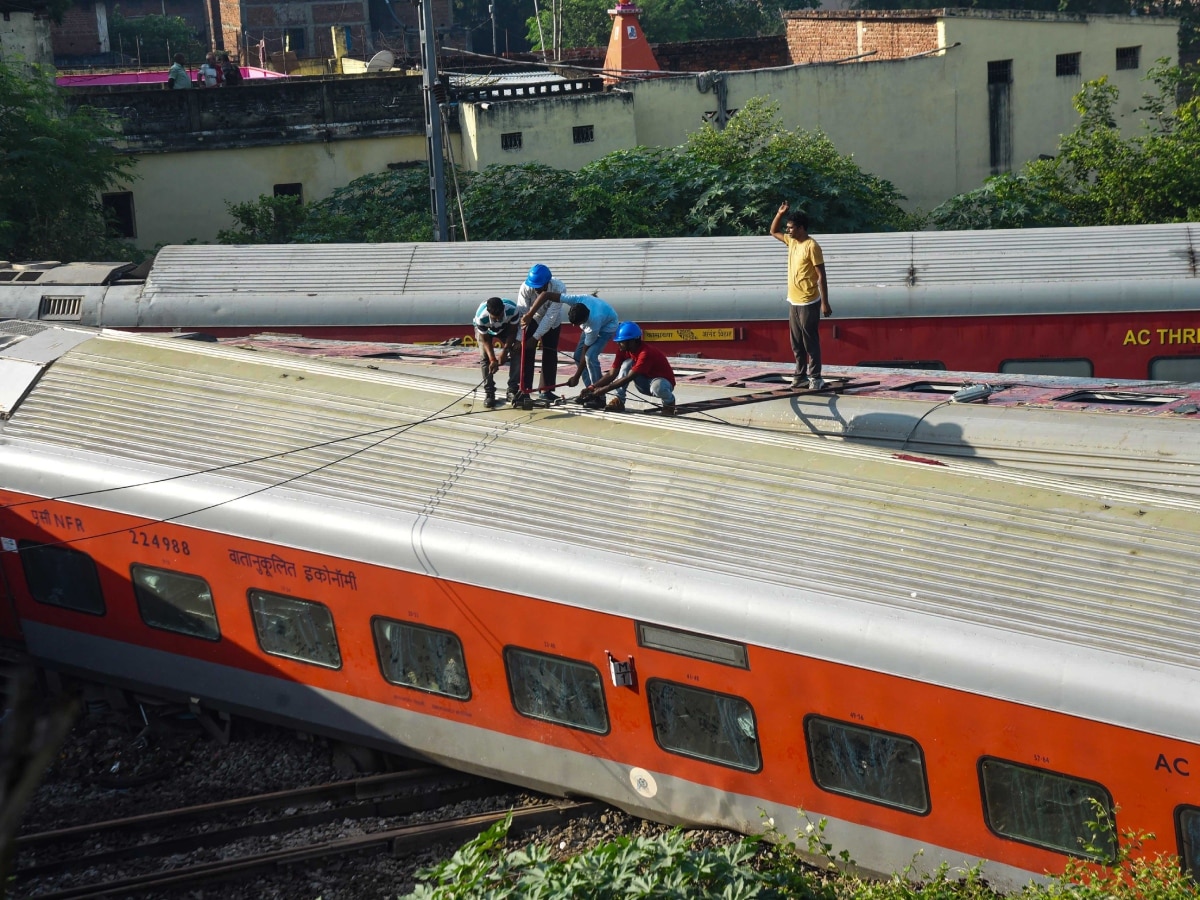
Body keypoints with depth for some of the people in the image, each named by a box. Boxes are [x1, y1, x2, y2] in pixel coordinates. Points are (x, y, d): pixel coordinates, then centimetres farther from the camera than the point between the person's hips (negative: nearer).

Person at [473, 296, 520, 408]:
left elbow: (512, 332, -23)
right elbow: (485, 340, -29)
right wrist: (493, 360, -38)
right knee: (485, 357, -16)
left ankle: (512, 390, -7)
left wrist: (505, 350, -32)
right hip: (485, 330, -1)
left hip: (506, 328, 1)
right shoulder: (481, 317, -42)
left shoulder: (512, 310, -40)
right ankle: (489, 393, -8)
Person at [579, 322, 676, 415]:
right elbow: (612, 373, -9)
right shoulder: (623, 350, -8)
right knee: (627, 363, -19)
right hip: (645, 382, 6)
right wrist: (593, 388, -21)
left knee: (657, 387, -43)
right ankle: (619, 401, -17)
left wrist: (605, 389, -34)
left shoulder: (646, 353, -31)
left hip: (662, 381, -6)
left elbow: (629, 378, -33)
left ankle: (669, 403, -8)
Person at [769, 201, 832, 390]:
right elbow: (773, 231, 25)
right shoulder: (791, 241, 8)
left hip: (808, 303, -8)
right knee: (796, 342, 13)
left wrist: (825, 303, -18)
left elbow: (821, 276, -16)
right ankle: (799, 375, 21)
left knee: (810, 341, -3)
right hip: (794, 301, 8)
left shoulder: (812, 246, -16)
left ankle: (815, 378, 2)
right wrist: (780, 213, 7)